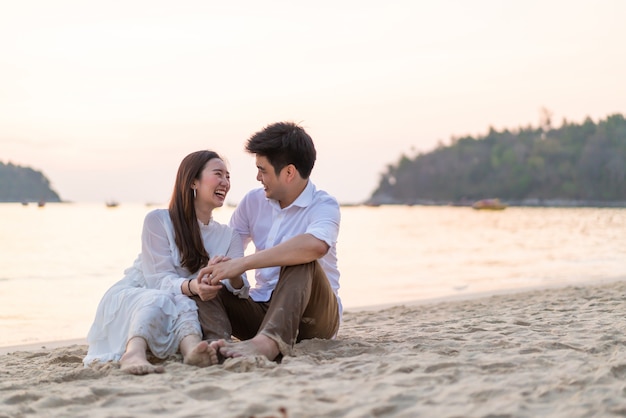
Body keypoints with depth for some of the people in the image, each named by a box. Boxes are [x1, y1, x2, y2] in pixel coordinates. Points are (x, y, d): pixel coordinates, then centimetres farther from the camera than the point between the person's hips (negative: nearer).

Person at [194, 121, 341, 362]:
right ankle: (218, 342, -46)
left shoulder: (324, 206, -11)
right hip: (262, 309, 5)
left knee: (301, 262, -33)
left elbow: (316, 245, -35)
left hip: (314, 315, -5)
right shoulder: (254, 201, 8)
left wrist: (243, 263, -38)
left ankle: (270, 341, -54)